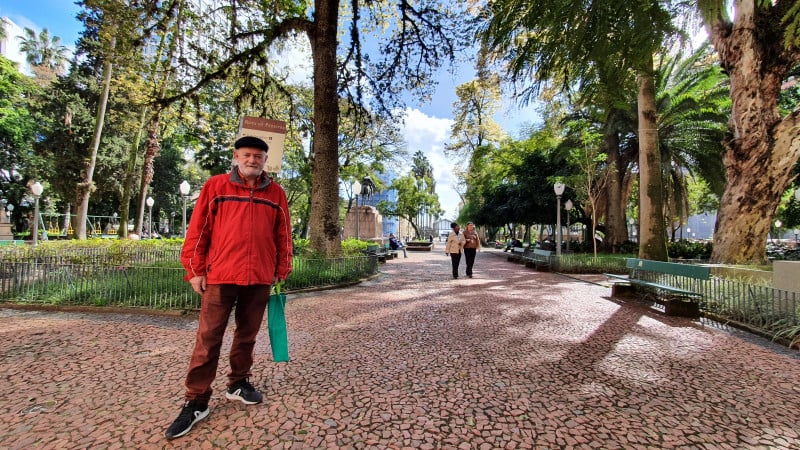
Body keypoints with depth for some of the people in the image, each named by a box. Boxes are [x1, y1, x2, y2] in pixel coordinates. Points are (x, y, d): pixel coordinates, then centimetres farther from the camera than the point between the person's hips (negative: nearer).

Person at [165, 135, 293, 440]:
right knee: (208, 339, 4)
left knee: (247, 335, 14)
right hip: (220, 276, -2)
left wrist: (282, 272, 7)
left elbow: (283, 236, 8)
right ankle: (196, 402, 17)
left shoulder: (276, 193, 7)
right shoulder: (215, 186, 3)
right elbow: (198, 230, 2)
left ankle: (238, 384, 33)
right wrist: (194, 270, -2)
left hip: (259, 279, 2)